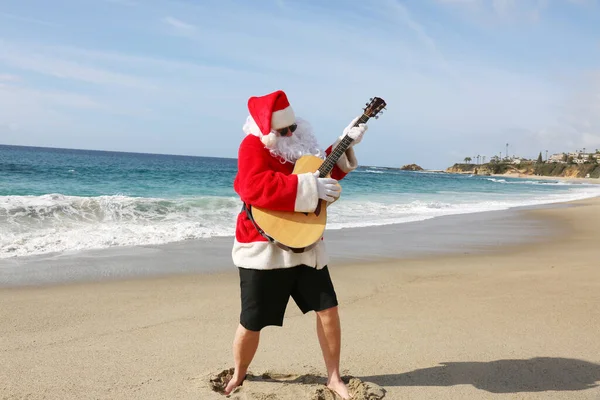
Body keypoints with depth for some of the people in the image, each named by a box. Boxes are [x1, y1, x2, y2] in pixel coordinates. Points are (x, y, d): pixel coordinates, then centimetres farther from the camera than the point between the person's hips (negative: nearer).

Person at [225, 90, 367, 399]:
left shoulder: (298, 142, 10)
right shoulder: (254, 146, -12)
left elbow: (326, 172, 23)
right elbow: (256, 189, -30)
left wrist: (345, 145, 8)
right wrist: (309, 187, -29)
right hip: (264, 248, -6)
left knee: (328, 308, 2)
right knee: (251, 322, 2)